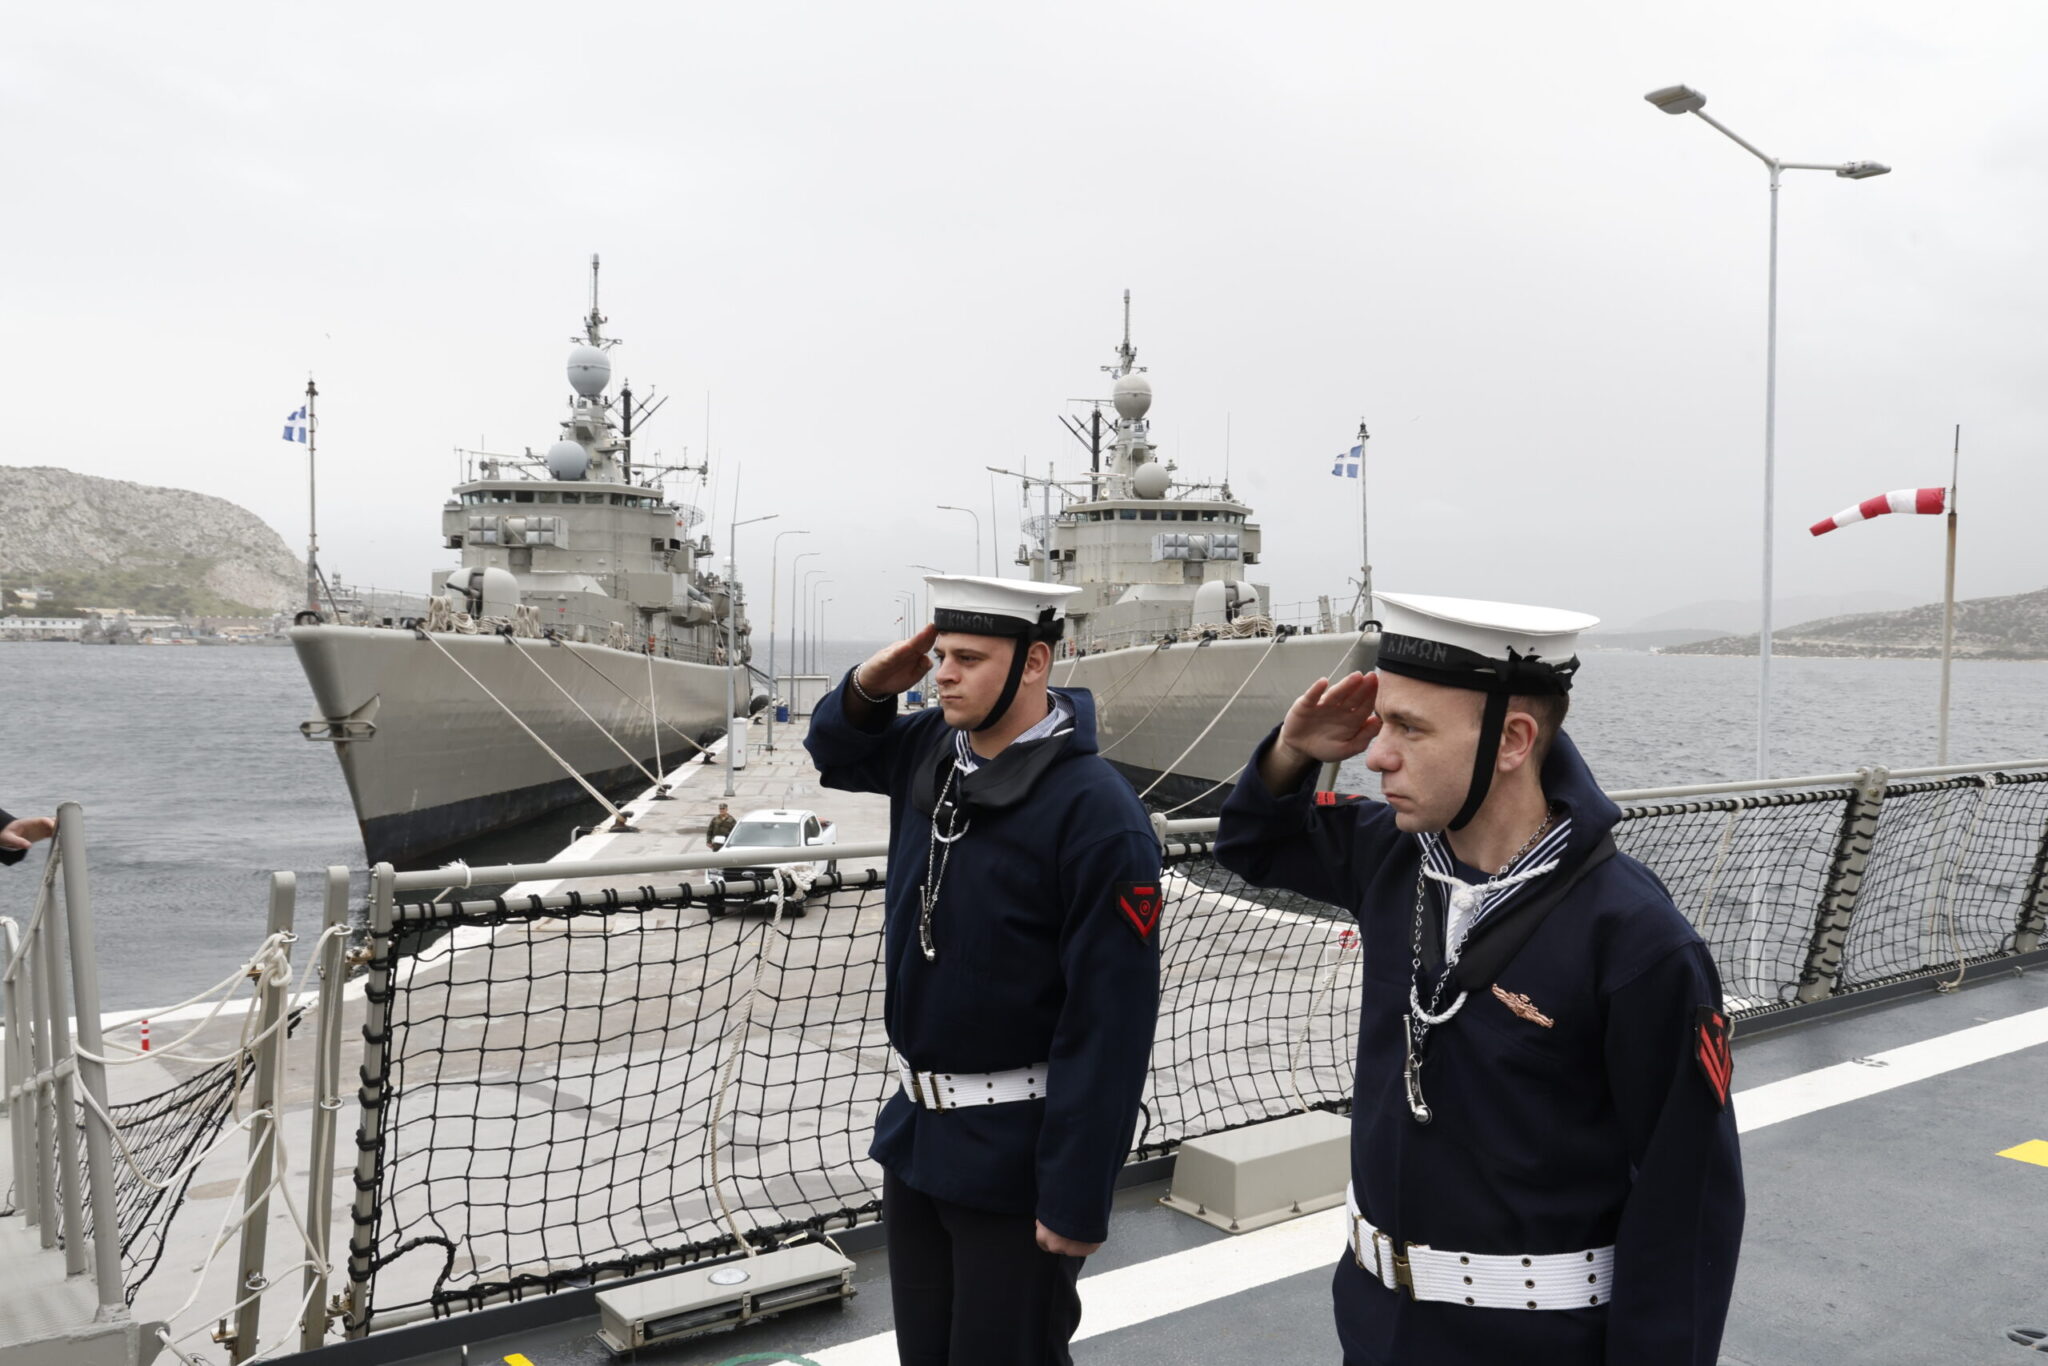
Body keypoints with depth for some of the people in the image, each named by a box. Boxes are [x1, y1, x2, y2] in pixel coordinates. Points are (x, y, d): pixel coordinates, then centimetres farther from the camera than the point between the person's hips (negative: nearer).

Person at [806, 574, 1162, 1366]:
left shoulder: (1096, 812, -22)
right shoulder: (930, 750, -1)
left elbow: (1110, 1024, -21)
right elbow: (836, 754, 22)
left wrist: (1077, 1200, -19)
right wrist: (868, 689, -1)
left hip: (1014, 1158, -7)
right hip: (916, 1130, 7)